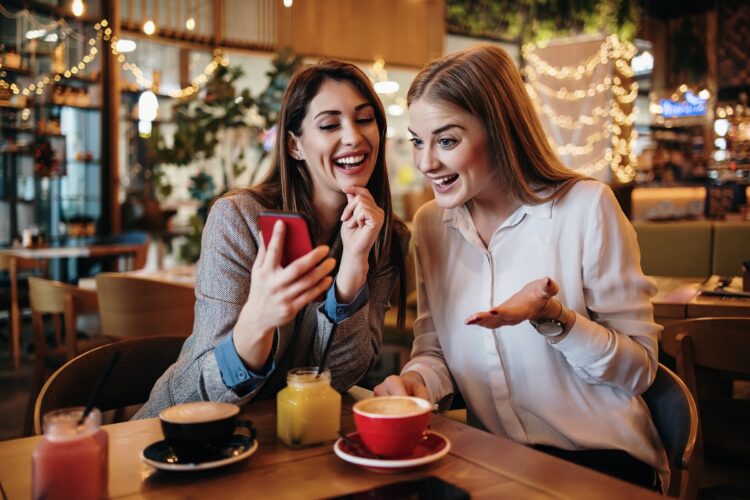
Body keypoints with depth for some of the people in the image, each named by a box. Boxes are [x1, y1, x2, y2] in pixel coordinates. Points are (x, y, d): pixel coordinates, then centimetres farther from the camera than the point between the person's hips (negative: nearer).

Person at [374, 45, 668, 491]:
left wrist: (550, 315, -25)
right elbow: (434, 350, 8)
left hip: (599, 457, -4)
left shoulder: (586, 207, -12)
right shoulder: (430, 225, 3)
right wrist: (415, 380, -14)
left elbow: (640, 369, -8)